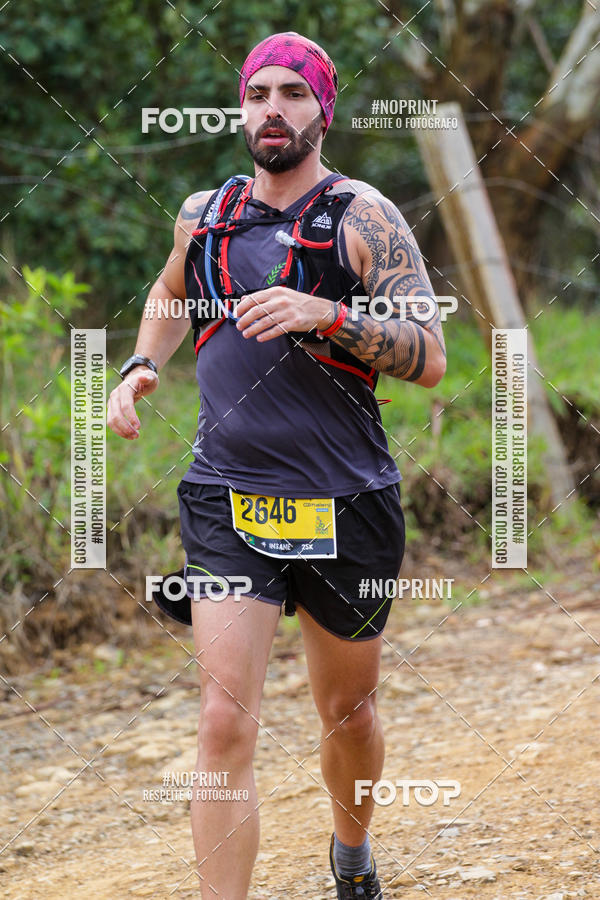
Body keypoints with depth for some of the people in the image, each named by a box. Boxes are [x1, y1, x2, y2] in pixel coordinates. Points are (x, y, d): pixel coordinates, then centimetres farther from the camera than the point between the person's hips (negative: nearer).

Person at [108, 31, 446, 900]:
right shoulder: (204, 214, 7)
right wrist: (141, 366, 12)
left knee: (348, 713, 17)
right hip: (227, 501, 1)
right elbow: (170, 294, 30)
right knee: (226, 722, -14)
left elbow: (430, 357, -12)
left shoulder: (363, 218, -5)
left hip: (347, 504, -1)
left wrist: (327, 313, -25)